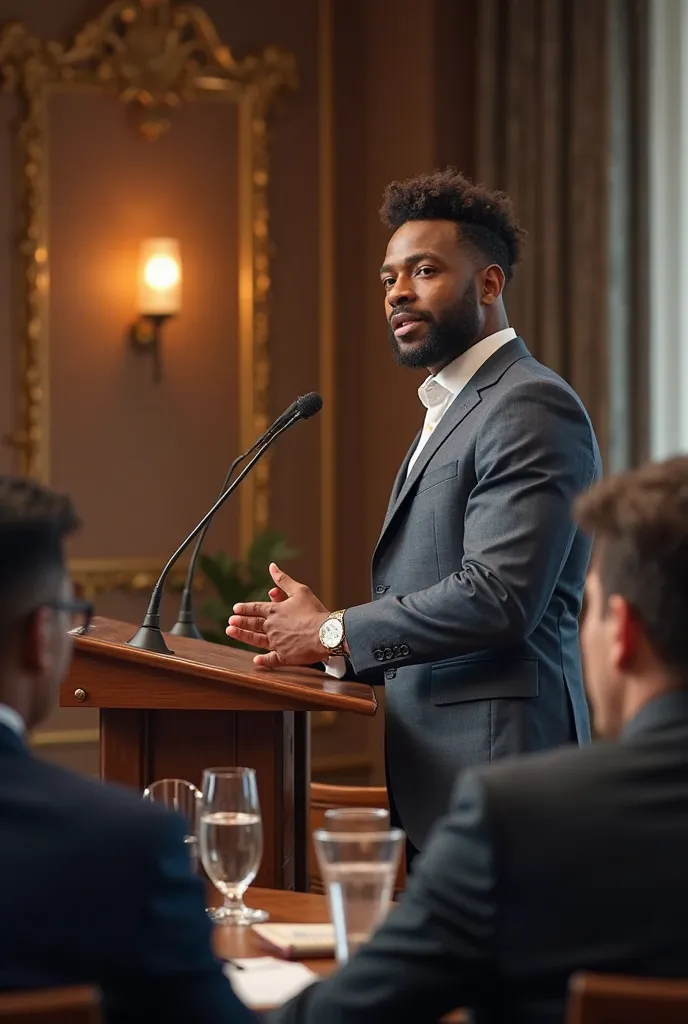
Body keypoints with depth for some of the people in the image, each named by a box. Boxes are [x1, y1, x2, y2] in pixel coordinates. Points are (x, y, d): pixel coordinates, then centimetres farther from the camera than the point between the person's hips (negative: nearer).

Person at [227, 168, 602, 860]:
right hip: (432, 772, 9)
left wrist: (334, 633, -10)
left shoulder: (532, 409, -11)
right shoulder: (450, 411, 22)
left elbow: (497, 595, -21)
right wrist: (309, 634, 6)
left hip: (493, 767, -9)